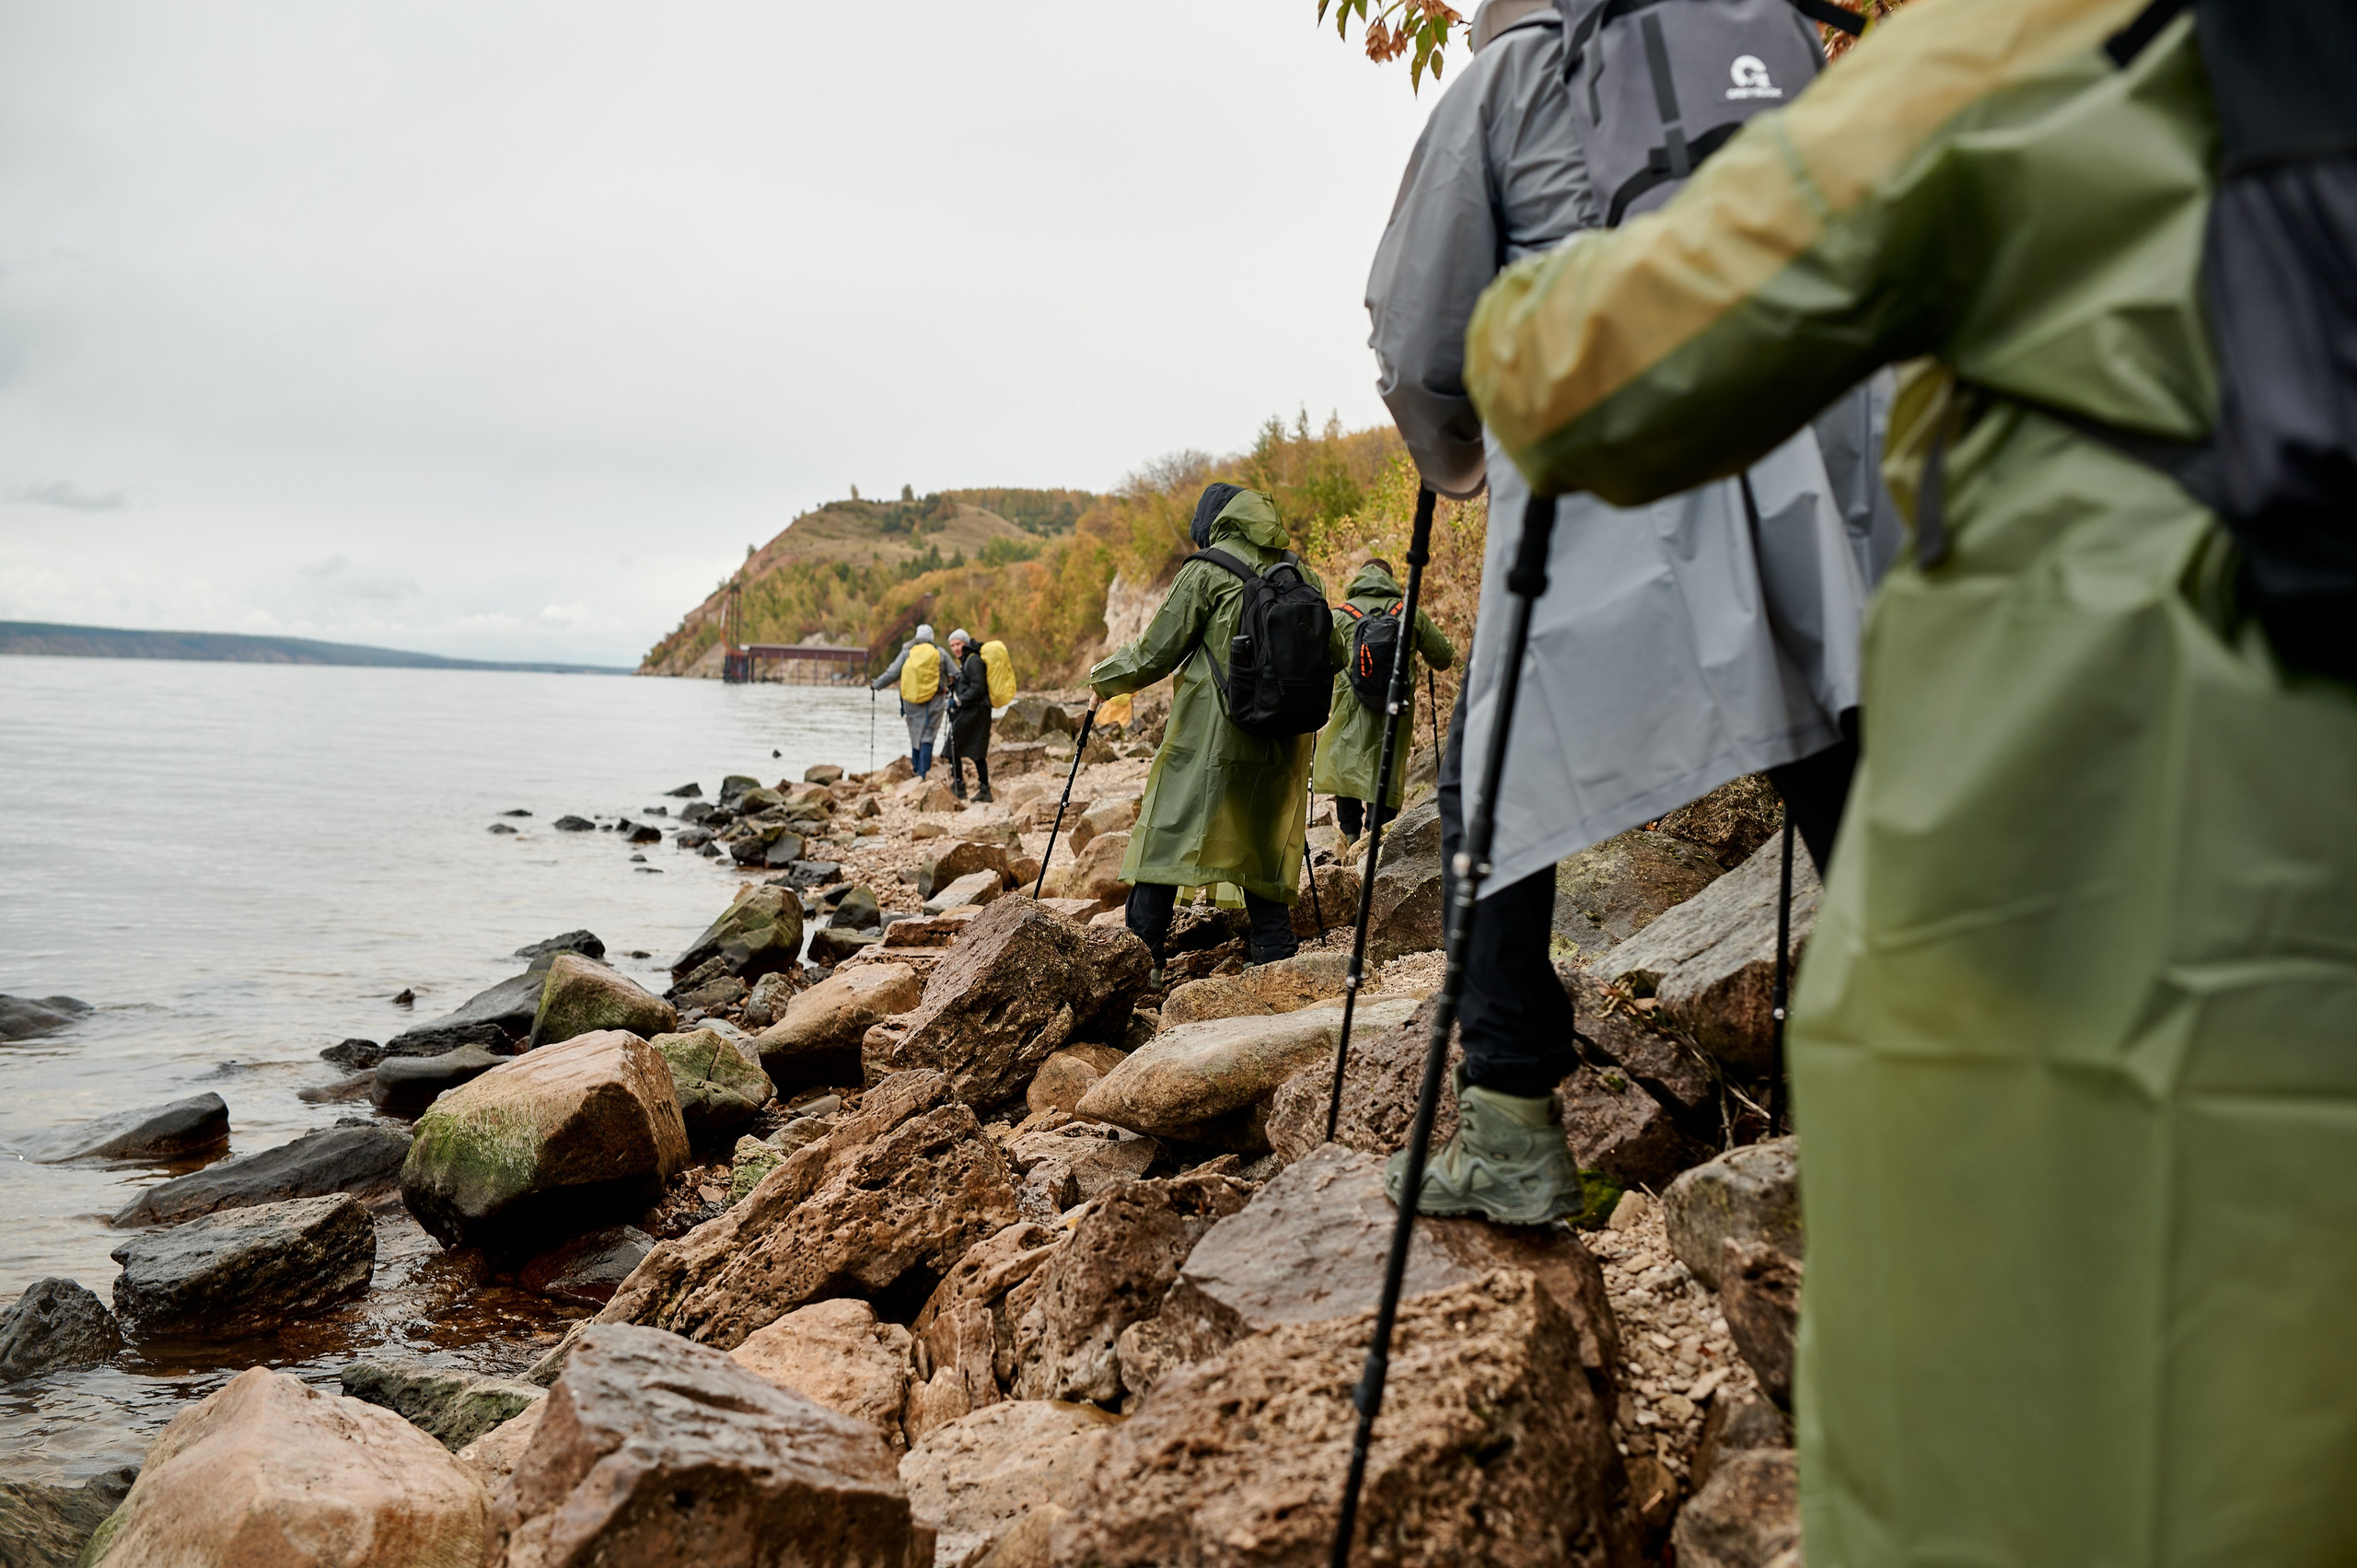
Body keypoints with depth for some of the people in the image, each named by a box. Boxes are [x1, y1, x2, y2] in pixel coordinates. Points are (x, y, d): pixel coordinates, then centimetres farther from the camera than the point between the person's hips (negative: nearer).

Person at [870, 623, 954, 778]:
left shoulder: (907, 653, 3)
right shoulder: (940, 653, 1)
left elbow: (892, 674, 1)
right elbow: (956, 676, 3)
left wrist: (875, 685, 16)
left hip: (911, 702, 2)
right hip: (934, 701, -2)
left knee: (916, 737, 15)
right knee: (927, 737, -2)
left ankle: (917, 771, 20)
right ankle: (923, 773, -11)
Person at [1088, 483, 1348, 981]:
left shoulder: (1207, 570, -3)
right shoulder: (1302, 575, 10)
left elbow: (1156, 654, -2)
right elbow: (1334, 655, 15)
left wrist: (1104, 677, 15)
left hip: (1208, 738, -4)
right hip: (1281, 744, 5)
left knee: (1164, 839, 2)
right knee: (1264, 851, 12)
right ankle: (1277, 961, 8)